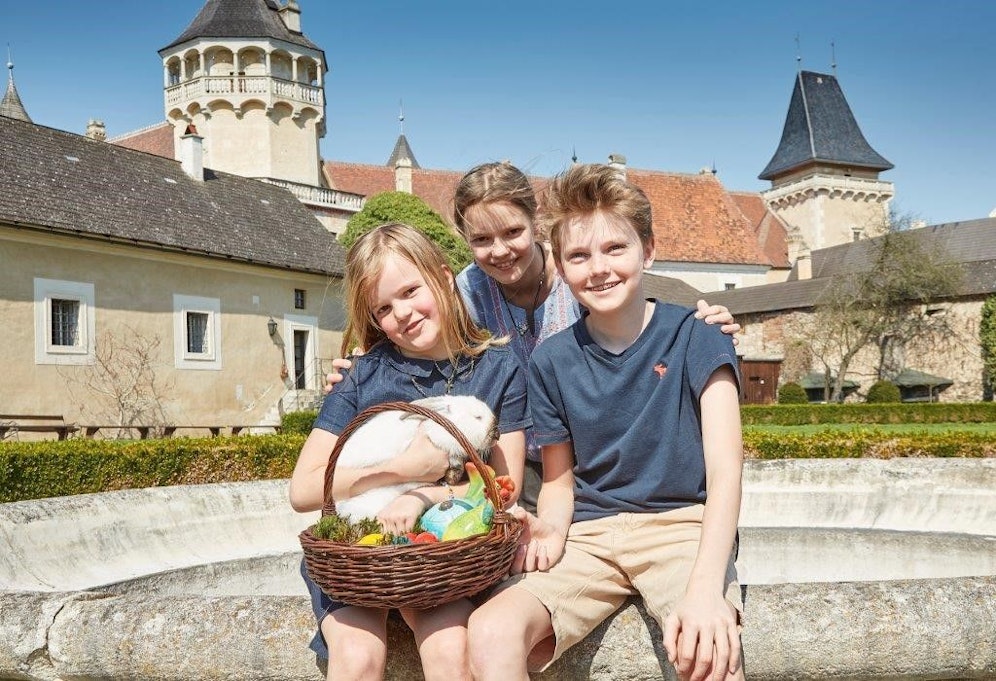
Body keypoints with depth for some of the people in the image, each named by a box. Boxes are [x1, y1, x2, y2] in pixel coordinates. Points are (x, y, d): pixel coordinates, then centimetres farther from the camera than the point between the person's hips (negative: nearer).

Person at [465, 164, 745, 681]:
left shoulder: (694, 339, -5)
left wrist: (705, 586, -28)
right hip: (589, 535, 3)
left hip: (679, 523, -2)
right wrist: (550, 528, -11)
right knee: (489, 631, -23)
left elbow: (725, 470, -13)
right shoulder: (550, 361, 5)